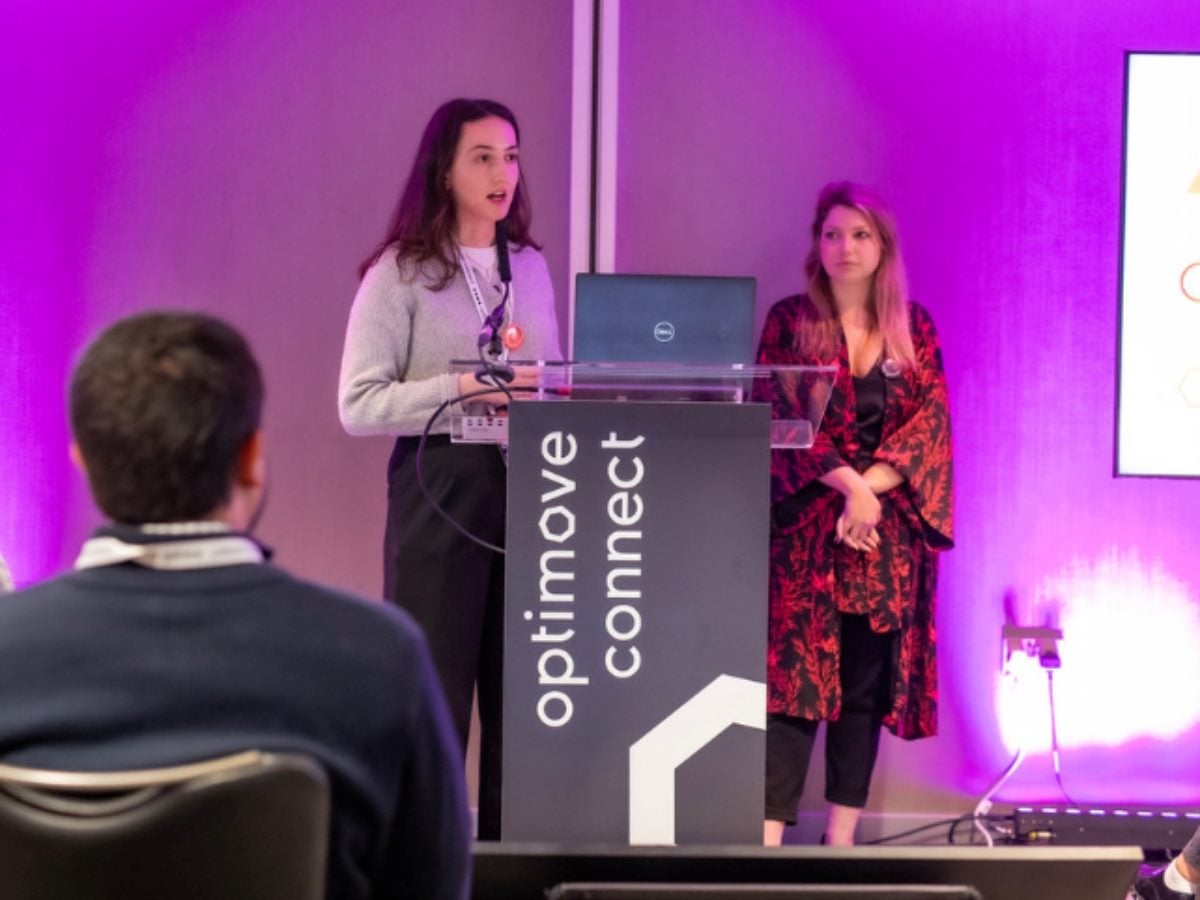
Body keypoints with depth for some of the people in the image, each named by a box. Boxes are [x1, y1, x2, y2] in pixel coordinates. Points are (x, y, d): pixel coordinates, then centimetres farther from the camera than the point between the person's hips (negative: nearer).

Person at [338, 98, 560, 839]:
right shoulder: (401, 273, -3)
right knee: (433, 689, -2)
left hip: (527, 494, 5)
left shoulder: (532, 268, 13)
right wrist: (462, 389, -20)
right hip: (442, 493, -5)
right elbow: (359, 406, -10)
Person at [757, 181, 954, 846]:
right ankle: (769, 838, -10)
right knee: (794, 675, -9)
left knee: (868, 681, 3)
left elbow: (931, 422, 1)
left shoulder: (913, 326, 10)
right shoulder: (789, 321, 4)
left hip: (889, 529, 2)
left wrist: (871, 485, -14)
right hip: (806, 523, -2)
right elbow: (782, 418, -5)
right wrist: (848, 483, -17)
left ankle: (842, 838, 9)